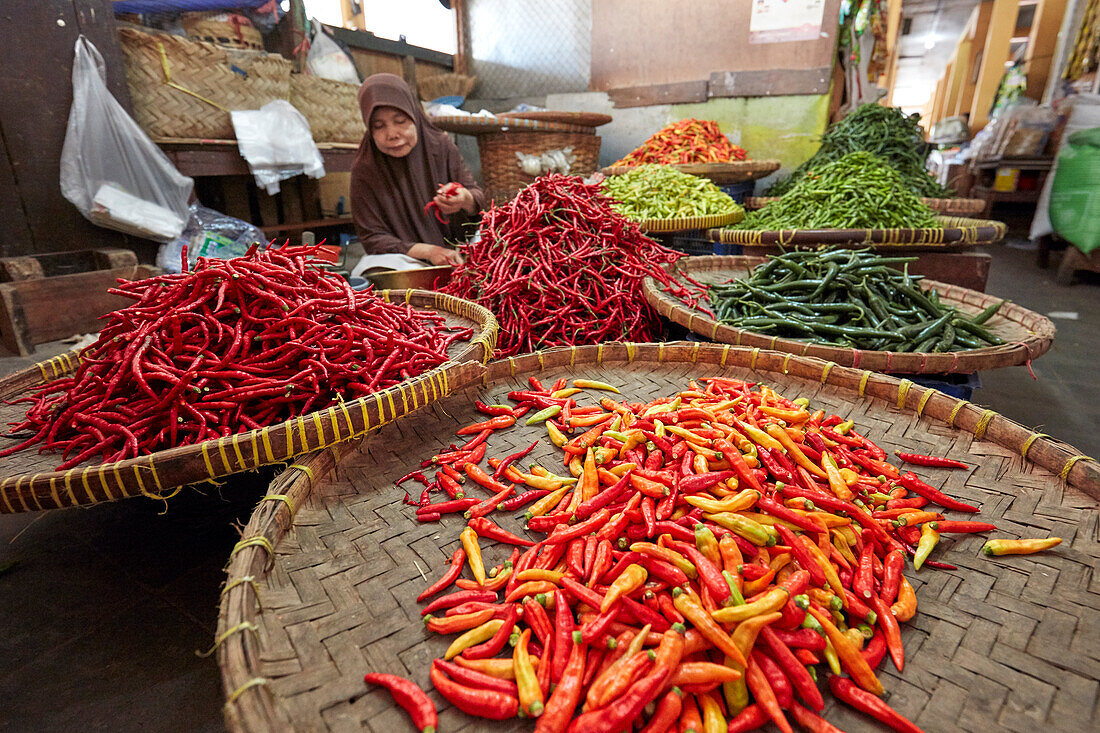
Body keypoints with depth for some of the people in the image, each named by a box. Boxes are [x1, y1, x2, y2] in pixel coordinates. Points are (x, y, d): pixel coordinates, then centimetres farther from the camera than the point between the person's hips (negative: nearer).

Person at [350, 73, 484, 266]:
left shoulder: (440, 146, 1)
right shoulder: (365, 170, -4)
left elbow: (479, 198, 5)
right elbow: (372, 239, -6)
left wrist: (466, 200, -21)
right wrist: (427, 251, -22)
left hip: (458, 257, 1)